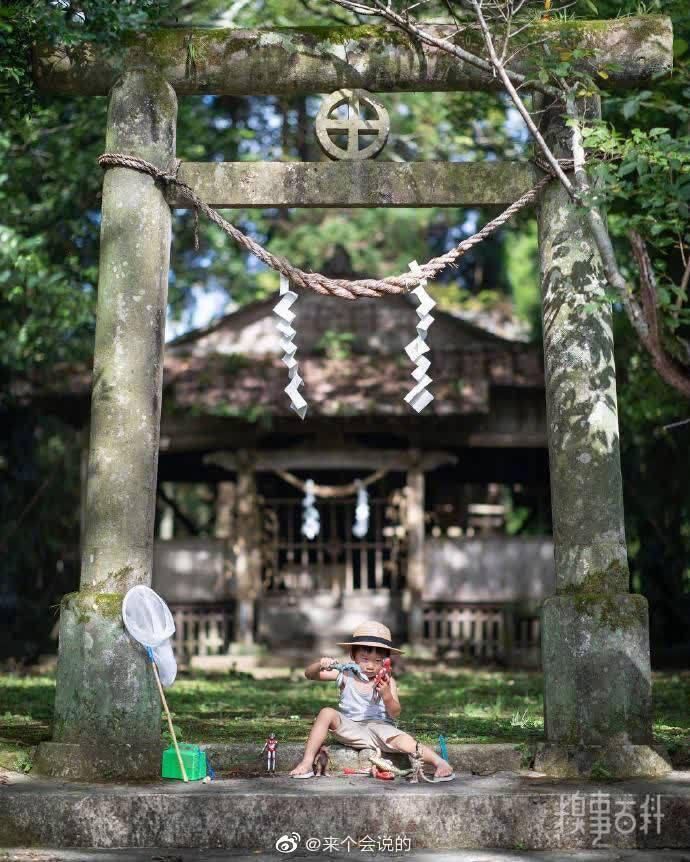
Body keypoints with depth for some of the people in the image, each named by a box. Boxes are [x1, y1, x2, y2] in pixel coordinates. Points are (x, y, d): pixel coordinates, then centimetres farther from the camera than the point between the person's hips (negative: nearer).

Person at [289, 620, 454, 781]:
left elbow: (395, 714, -9)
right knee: (327, 713, -22)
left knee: (401, 739, -32)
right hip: (350, 729, 2)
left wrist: (386, 695, -28)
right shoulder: (346, 675, 2)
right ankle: (307, 762, -23)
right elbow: (309, 674, 1)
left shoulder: (387, 682, -1)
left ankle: (440, 762, -28)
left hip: (379, 728, -2)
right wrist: (320, 664, -22)